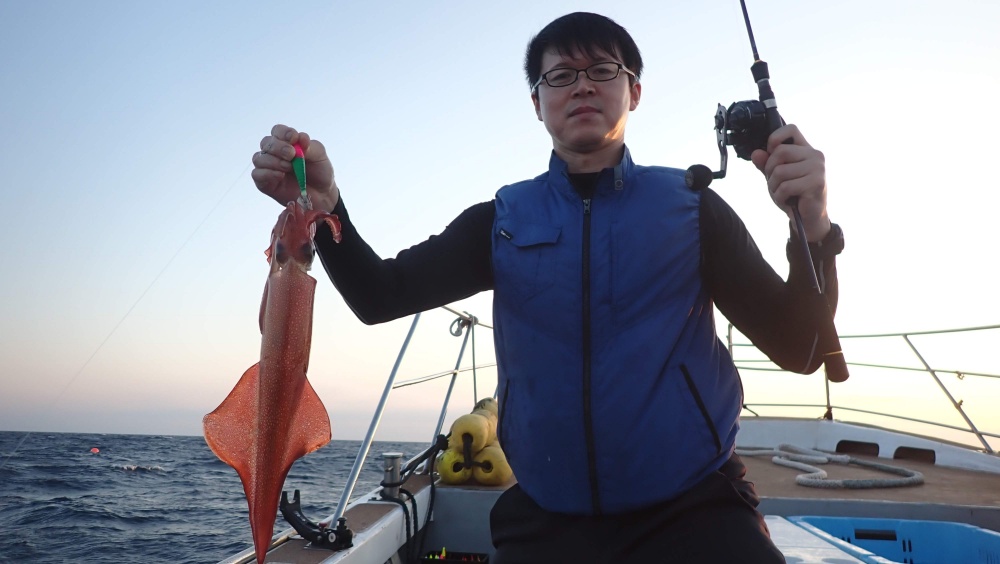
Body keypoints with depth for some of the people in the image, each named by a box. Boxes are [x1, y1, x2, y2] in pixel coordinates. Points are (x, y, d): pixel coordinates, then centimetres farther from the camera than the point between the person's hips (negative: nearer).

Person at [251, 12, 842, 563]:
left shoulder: (689, 206, 2)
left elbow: (797, 351, 0)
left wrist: (813, 229, -19)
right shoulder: (502, 221, 6)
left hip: (693, 511, 0)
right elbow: (379, 296, -3)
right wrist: (324, 205, -22)